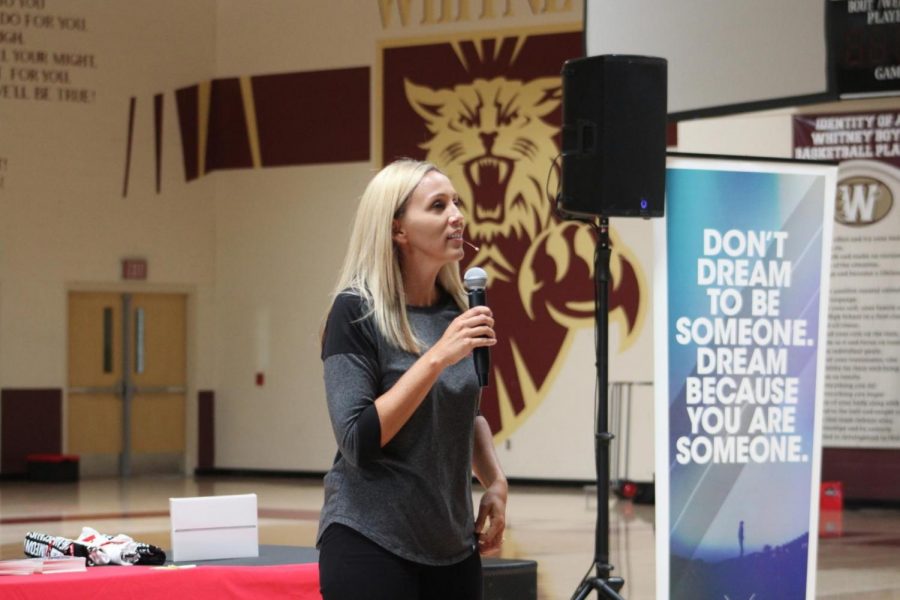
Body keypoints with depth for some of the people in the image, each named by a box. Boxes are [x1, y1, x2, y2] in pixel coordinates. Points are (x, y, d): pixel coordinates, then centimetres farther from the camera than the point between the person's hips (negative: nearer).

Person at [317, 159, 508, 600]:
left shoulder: (456, 310, 7)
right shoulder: (356, 312, -10)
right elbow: (358, 441, -18)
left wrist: (494, 481, 6)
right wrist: (437, 357, -22)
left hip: (452, 546, 6)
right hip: (372, 543, -6)